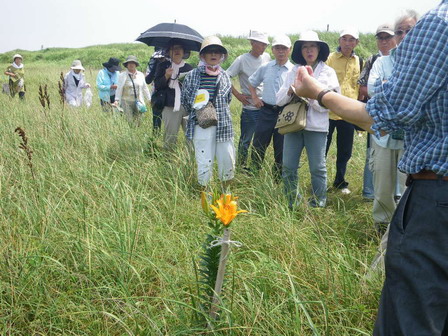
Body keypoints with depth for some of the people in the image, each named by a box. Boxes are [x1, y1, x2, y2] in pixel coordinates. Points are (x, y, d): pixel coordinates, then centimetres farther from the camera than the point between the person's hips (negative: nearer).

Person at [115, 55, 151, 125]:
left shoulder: (141, 75, 10)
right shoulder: (122, 75, 1)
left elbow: (144, 88, 17)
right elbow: (119, 89, 1)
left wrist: (149, 99, 19)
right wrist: (117, 100, -7)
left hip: (138, 102, 3)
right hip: (126, 102, -3)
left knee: (138, 122, 1)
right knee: (129, 122, -9)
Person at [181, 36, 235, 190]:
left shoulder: (225, 76, 8)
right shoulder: (192, 76, -2)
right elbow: (185, 101, 6)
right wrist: (198, 114, 6)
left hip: (224, 126, 3)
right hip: (202, 126, -3)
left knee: (228, 161, 7)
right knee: (204, 163, 0)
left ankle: (226, 192, 27)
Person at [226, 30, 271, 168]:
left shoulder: (267, 57, 6)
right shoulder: (242, 60, -9)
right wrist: (238, 95, -10)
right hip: (250, 108, -5)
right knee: (245, 140, 4)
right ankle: (241, 166, 20)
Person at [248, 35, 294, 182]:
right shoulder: (265, 68, 6)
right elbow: (252, 82, 21)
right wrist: (255, 98, 8)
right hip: (266, 111, 2)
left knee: (281, 149, 7)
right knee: (258, 145, 6)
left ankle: (278, 180, 21)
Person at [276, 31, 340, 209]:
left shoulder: (327, 72, 3)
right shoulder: (293, 71, 12)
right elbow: (279, 99, 7)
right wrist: (290, 91, -12)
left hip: (317, 126, -3)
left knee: (317, 167, 4)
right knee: (288, 167, 5)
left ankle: (318, 204, 16)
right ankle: (291, 203, 18)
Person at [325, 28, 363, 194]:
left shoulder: (359, 62, 9)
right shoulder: (329, 58, -3)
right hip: (328, 111, -3)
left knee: (345, 152, 11)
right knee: (322, 149, 3)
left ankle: (340, 182, 26)